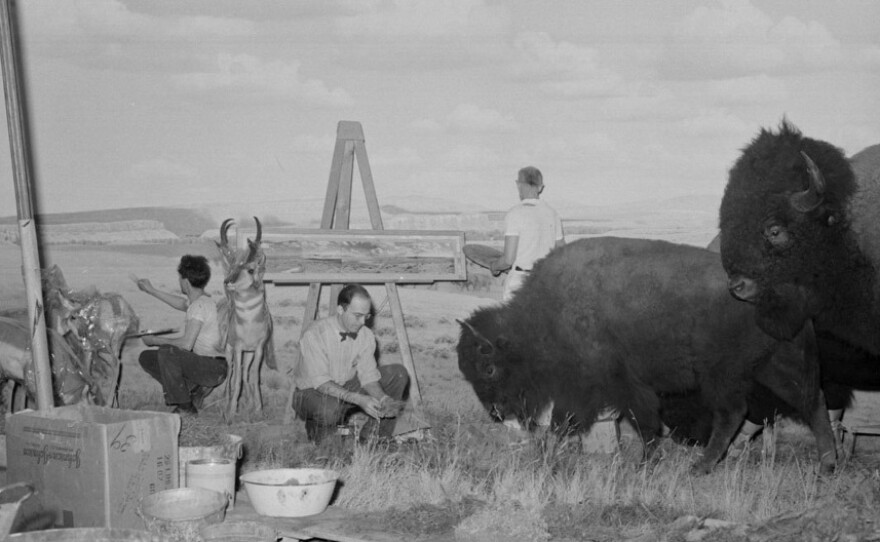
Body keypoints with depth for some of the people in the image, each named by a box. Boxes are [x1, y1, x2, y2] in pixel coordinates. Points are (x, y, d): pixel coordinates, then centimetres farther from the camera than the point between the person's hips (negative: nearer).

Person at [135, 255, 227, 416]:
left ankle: (184, 407, -19)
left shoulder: (200, 305, -21)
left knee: (166, 353, -32)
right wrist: (151, 290, 39)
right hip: (201, 363, 9)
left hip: (214, 368, -9)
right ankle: (194, 388, 5)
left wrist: (156, 340, -14)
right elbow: (182, 303, 34)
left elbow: (187, 344, -28)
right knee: (146, 358, 7)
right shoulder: (198, 300, 8)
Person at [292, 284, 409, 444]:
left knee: (398, 374, -8)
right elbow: (321, 383, -29)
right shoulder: (315, 334, -26)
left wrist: (383, 399, -28)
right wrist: (359, 399, -39)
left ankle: (372, 436, -1)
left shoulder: (366, 335, -8)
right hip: (312, 392, -6)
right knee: (329, 409, -42)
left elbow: (368, 376, -7)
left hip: (348, 387, 6)